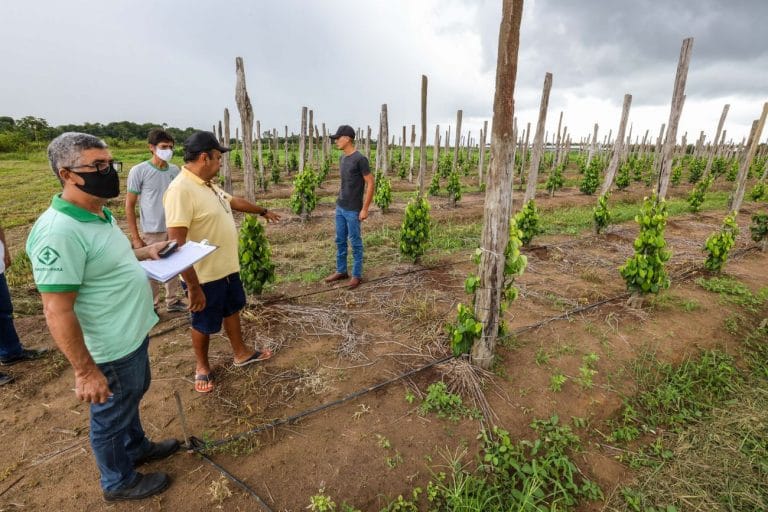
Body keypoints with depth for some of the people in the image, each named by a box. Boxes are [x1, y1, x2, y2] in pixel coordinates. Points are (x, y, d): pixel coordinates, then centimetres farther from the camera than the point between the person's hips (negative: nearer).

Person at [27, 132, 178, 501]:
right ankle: (120, 481, 41)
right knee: (112, 416, 16)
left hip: (134, 334, 9)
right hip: (111, 349, -9)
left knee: (133, 397, 29)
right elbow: (57, 313, -26)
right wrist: (86, 371, -21)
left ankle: (136, 447, 55)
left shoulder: (99, 214, 2)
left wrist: (143, 252, 4)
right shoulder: (59, 231, -29)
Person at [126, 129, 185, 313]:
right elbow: (129, 205, -6)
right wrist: (135, 237, -9)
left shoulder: (175, 170, 3)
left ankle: (173, 301, 30)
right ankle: (151, 308, 25)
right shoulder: (138, 171, -9)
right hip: (152, 232, -4)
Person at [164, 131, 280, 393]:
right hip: (204, 276, -9)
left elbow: (235, 201, 24)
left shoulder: (208, 185, 4)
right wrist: (193, 287, -29)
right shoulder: (181, 190, -26)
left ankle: (241, 353, 44)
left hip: (228, 267, 9)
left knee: (233, 309, 23)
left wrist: (263, 211, 37)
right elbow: (177, 244, -29)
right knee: (204, 324, 12)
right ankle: (202, 366, 36)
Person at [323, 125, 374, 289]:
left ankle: (357, 275, 13)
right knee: (340, 241, 14)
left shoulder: (360, 159, -13)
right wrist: (340, 200, 15)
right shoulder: (342, 158, 10)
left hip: (353, 210, -8)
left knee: (355, 242, 2)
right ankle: (341, 271, 27)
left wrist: (365, 209, -15)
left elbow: (370, 184, -13)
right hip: (340, 208, 8)